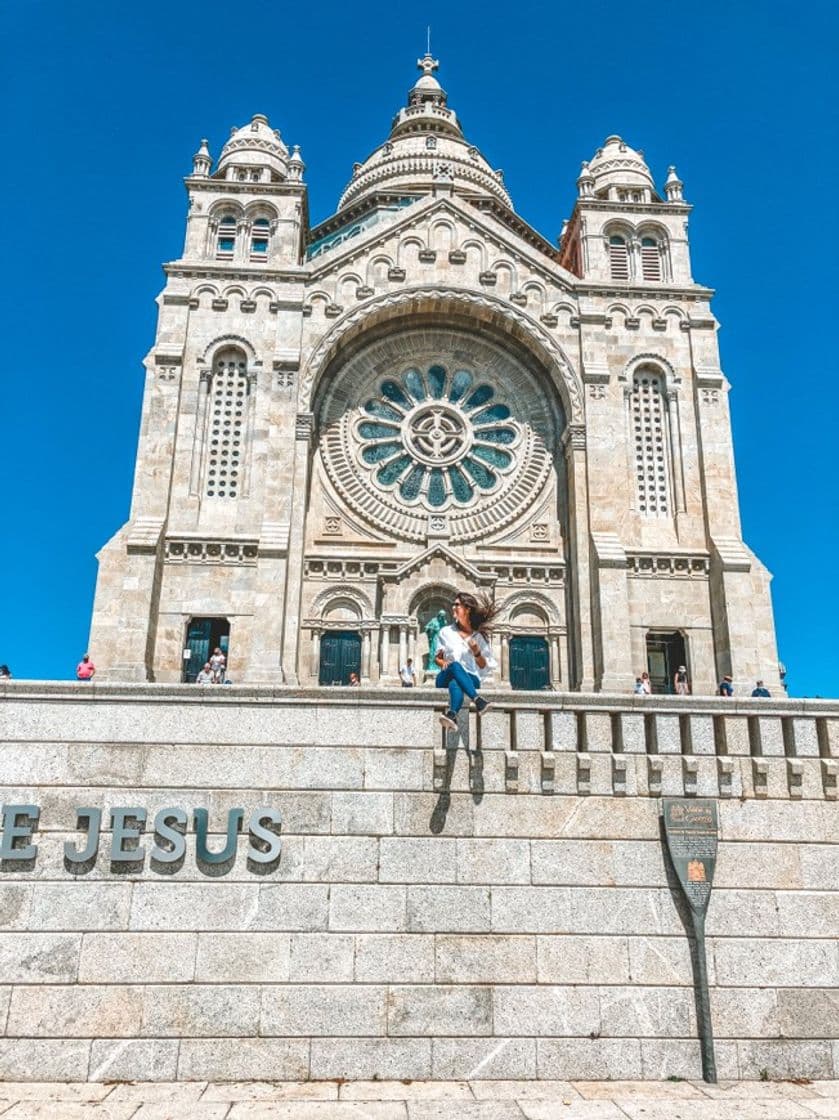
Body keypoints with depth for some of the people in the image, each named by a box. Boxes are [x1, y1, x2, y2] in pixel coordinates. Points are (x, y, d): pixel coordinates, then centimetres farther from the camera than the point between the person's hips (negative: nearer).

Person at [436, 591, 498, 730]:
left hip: (470, 679, -1)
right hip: (445, 678, 1)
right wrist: (443, 663, -5)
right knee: (455, 666, -38)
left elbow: (484, 667, 12)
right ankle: (477, 701, -58)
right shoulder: (446, 632, 17)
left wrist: (477, 652, -8)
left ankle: (451, 715, -70)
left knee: (455, 684, -41)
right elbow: (437, 657, 19)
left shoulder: (478, 637, 12)